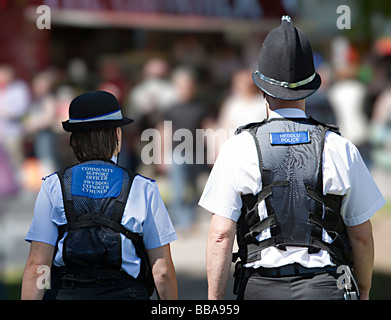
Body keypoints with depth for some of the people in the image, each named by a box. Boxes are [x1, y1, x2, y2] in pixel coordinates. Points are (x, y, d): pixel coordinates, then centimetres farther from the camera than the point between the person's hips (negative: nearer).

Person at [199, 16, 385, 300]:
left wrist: (215, 300, 0)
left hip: (260, 287, 1)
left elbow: (221, 234, -6)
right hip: (326, 287, 0)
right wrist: (364, 292, 20)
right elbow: (361, 236, 6)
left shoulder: (238, 148, -2)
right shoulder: (340, 148, 1)